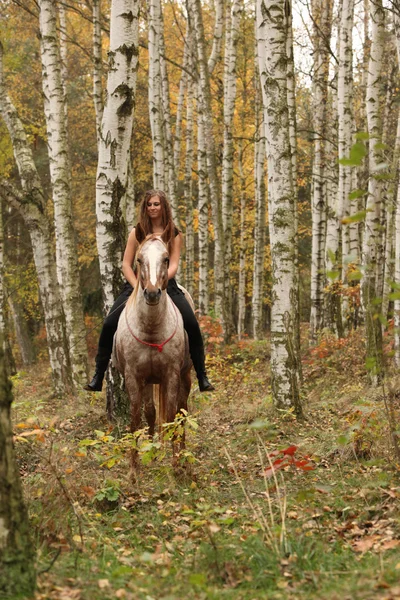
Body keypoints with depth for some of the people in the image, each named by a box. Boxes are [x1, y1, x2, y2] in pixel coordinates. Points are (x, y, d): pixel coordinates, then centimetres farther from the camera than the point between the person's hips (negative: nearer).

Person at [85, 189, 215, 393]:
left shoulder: (174, 234, 6)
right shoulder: (137, 232, 6)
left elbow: (173, 266, -4)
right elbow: (126, 264, 2)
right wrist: (138, 287, -14)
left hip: (165, 284, -1)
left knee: (192, 325, -22)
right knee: (109, 325, -18)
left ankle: (203, 379, -11)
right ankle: (97, 378, -6)